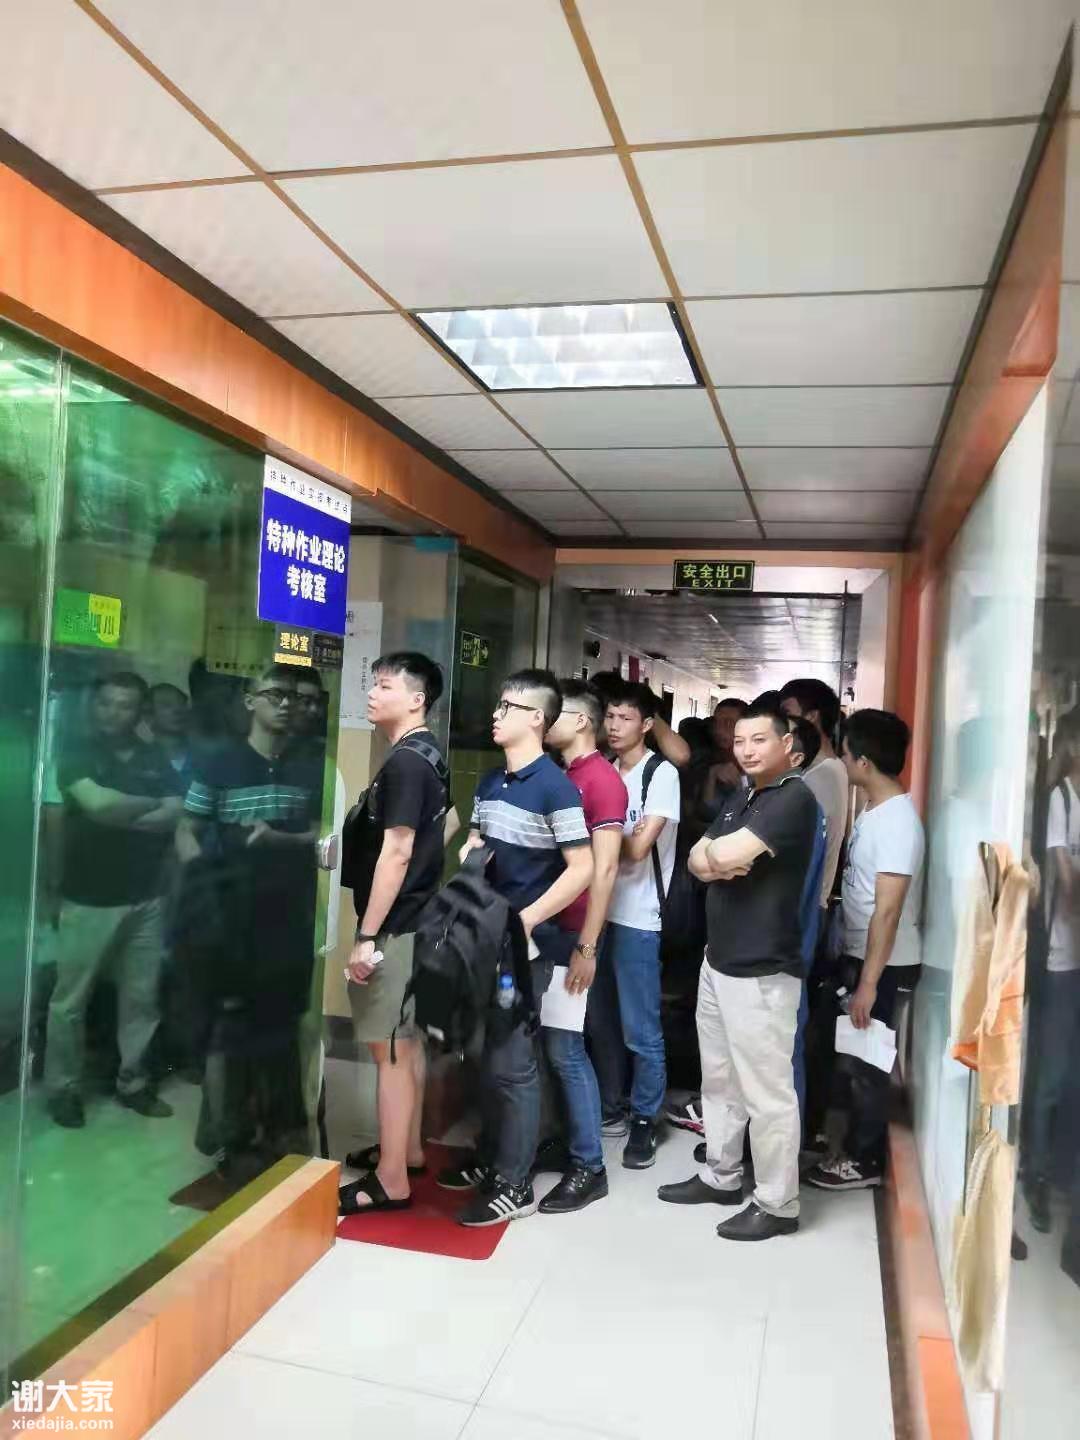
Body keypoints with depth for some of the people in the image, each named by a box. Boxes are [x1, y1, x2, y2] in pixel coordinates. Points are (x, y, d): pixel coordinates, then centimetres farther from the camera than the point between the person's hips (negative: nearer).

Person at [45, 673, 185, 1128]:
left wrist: (121, 815, -13)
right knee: (71, 999, 5)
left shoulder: (156, 759, 8)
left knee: (142, 996, 10)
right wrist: (153, 804, -7)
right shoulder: (78, 753, -2)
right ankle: (63, 1088, 19)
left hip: (146, 898, 3)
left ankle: (133, 1081, 23)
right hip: (88, 899, -3)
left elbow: (177, 816, -4)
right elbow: (97, 803, -20)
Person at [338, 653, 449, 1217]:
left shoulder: (403, 763, -18)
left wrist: (367, 936, -20)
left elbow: (396, 854, -22)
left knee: (389, 1049, -2)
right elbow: (446, 826, 21)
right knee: (408, 1040, 18)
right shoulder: (428, 756, 11)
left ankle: (391, 1180, 7)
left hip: (392, 926, -10)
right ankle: (407, 1149, 31)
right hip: (414, 918, 10)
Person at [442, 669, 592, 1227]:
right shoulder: (490, 782, 8)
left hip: (525, 943, -7)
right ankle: (491, 1157, 34)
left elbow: (581, 870, -17)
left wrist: (524, 921, -19)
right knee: (487, 1053, 17)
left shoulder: (555, 787, -14)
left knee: (511, 1061, 1)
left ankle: (515, 1185, 15)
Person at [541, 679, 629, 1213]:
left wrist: (586, 947, -19)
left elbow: (603, 870, -16)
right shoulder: (557, 776, 12)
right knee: (540, 1042, 12)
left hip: (571, 933, -7)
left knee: (564, 1047, -1)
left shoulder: (602, 779, -12)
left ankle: (589, 1167, 11)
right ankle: (562, 1138, 27)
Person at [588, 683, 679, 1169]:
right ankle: (610, 1108, 29)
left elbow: (637, 849, -15)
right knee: (599, 1021, 14)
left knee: (640, 1030, 3)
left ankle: (644, 1121, 17)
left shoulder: (662, 773, -8)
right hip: (598, 910, 6)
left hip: (637, 917, -6)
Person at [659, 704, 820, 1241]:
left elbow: (727, 854, -25)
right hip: (718, 961, 9)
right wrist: (717, 862, -12)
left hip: (762, 972, -9)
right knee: (719, 1079, 20)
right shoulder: (742, 797, 14)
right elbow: (698, 860, 9)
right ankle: (720, 1176, 35)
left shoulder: (794, 799, -15)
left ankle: (777, 1204, 16)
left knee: (766, 1092, 2)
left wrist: (715, 852, -2)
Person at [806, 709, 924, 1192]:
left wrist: (869, 981, -22)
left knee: (867, 1061, 5)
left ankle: (864, 1161, 21)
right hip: (859, 952, 9)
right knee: (854, 1055, 18)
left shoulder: (897, 822, -23)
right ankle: (858, 1145, 33)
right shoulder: (875, 811, 6)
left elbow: (889, 911, -25)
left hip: (882, 963, -9)